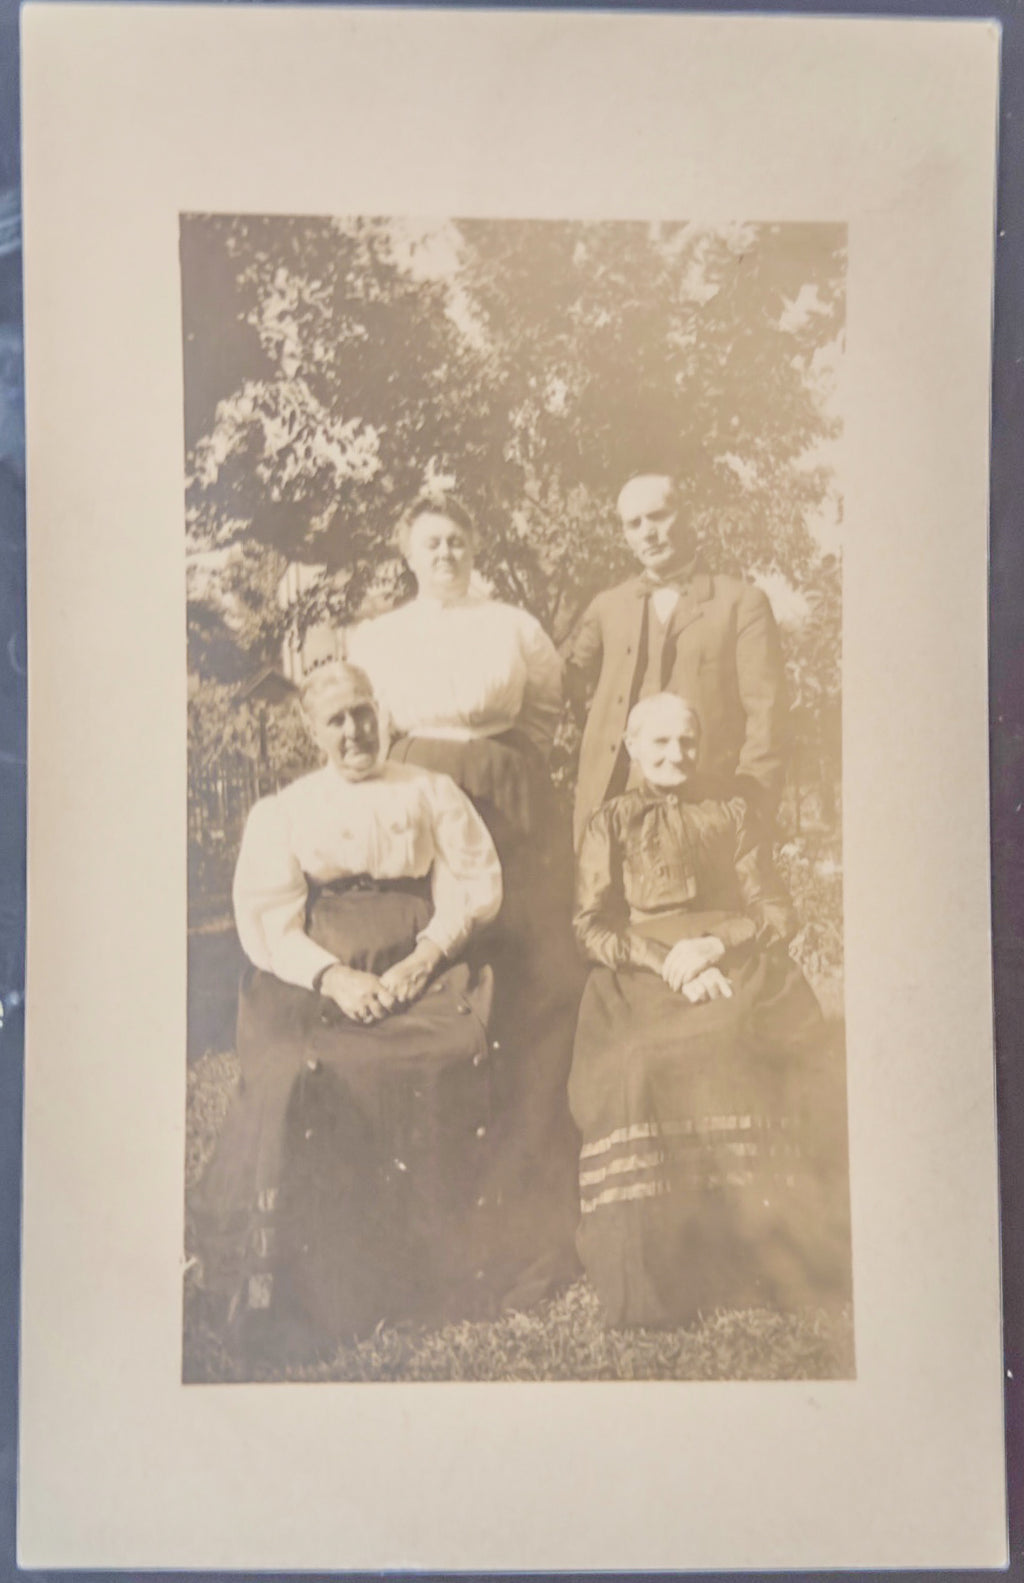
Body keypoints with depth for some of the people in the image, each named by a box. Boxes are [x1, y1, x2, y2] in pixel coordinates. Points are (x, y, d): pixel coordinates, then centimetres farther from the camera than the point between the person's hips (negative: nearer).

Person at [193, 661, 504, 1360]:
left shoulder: (432, 793, 17)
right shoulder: (282, 811, 16)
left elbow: (477, 882, 7)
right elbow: (266, 919, 4)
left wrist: (426, 956, -10)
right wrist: (333, 977, -13)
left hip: (418, 964, 0)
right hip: (317, 974, 0)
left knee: (456, 1055, -27)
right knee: (298, 1074, -28)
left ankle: (436, 1267, -13)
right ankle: (283, 1279, -14)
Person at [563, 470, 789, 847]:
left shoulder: (742, 603, 8)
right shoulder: (607, 607, 20)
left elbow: (765, 714, 2)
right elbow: (564, 686, 15)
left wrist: (750, 812, -7)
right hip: (610, 801, 3)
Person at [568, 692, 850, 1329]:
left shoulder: (732, 816, 24)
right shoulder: (611, 824, 18)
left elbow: (777, 911, 13)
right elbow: (592, 928, 6)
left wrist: (713, 944, -8)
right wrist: (667, 960, -12)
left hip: (736, 965, 2)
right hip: (643, 975, -1)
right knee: (643, 1070, -34)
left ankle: (782, 1263, -22)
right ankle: (655, 1290, -26)